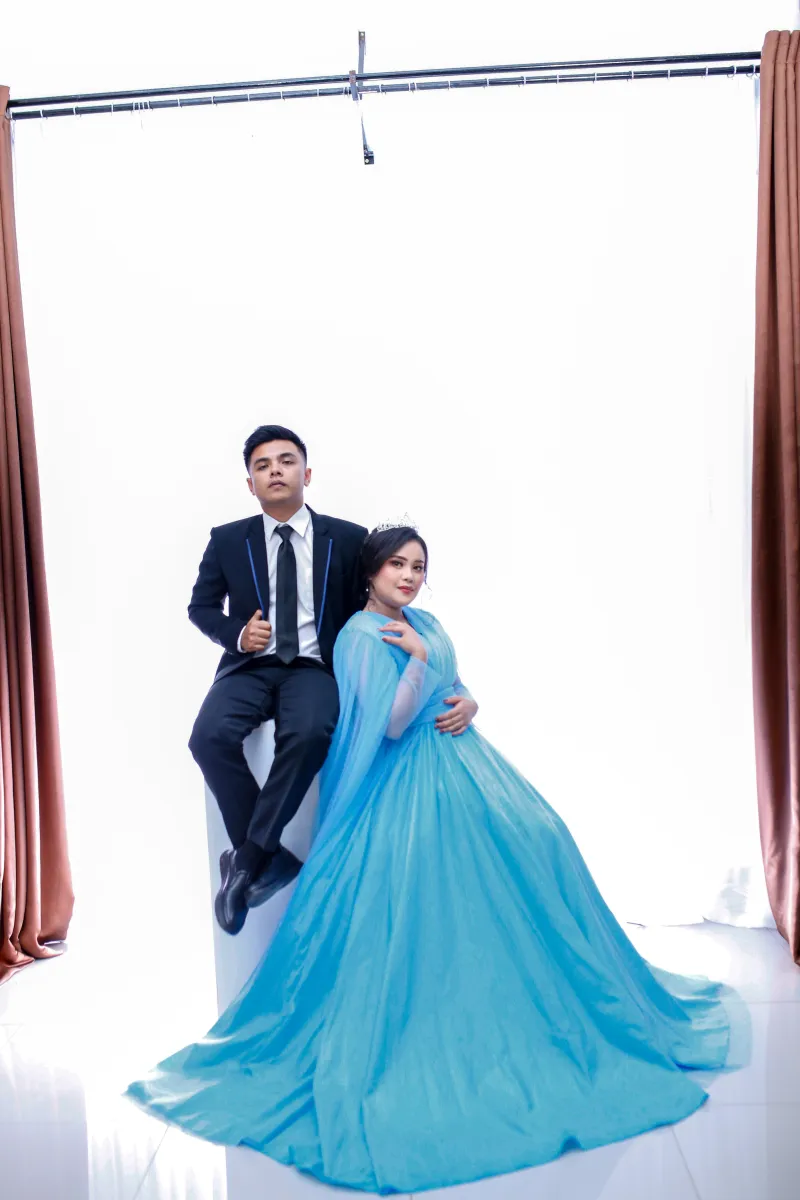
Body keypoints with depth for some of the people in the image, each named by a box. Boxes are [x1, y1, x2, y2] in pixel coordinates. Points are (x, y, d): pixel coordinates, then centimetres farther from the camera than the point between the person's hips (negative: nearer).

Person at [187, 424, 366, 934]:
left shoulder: (348, 539, 6)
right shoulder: (227, 540, 9)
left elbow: (367, 608, 8)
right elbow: (201, 608, 14)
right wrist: (238, 634, -7)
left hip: (316, 667, -1)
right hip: (250, 665, 2)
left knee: (308, 733, -35)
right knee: (210, 736, -29)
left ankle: (247, 859, -20)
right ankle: (271, 856, -14)